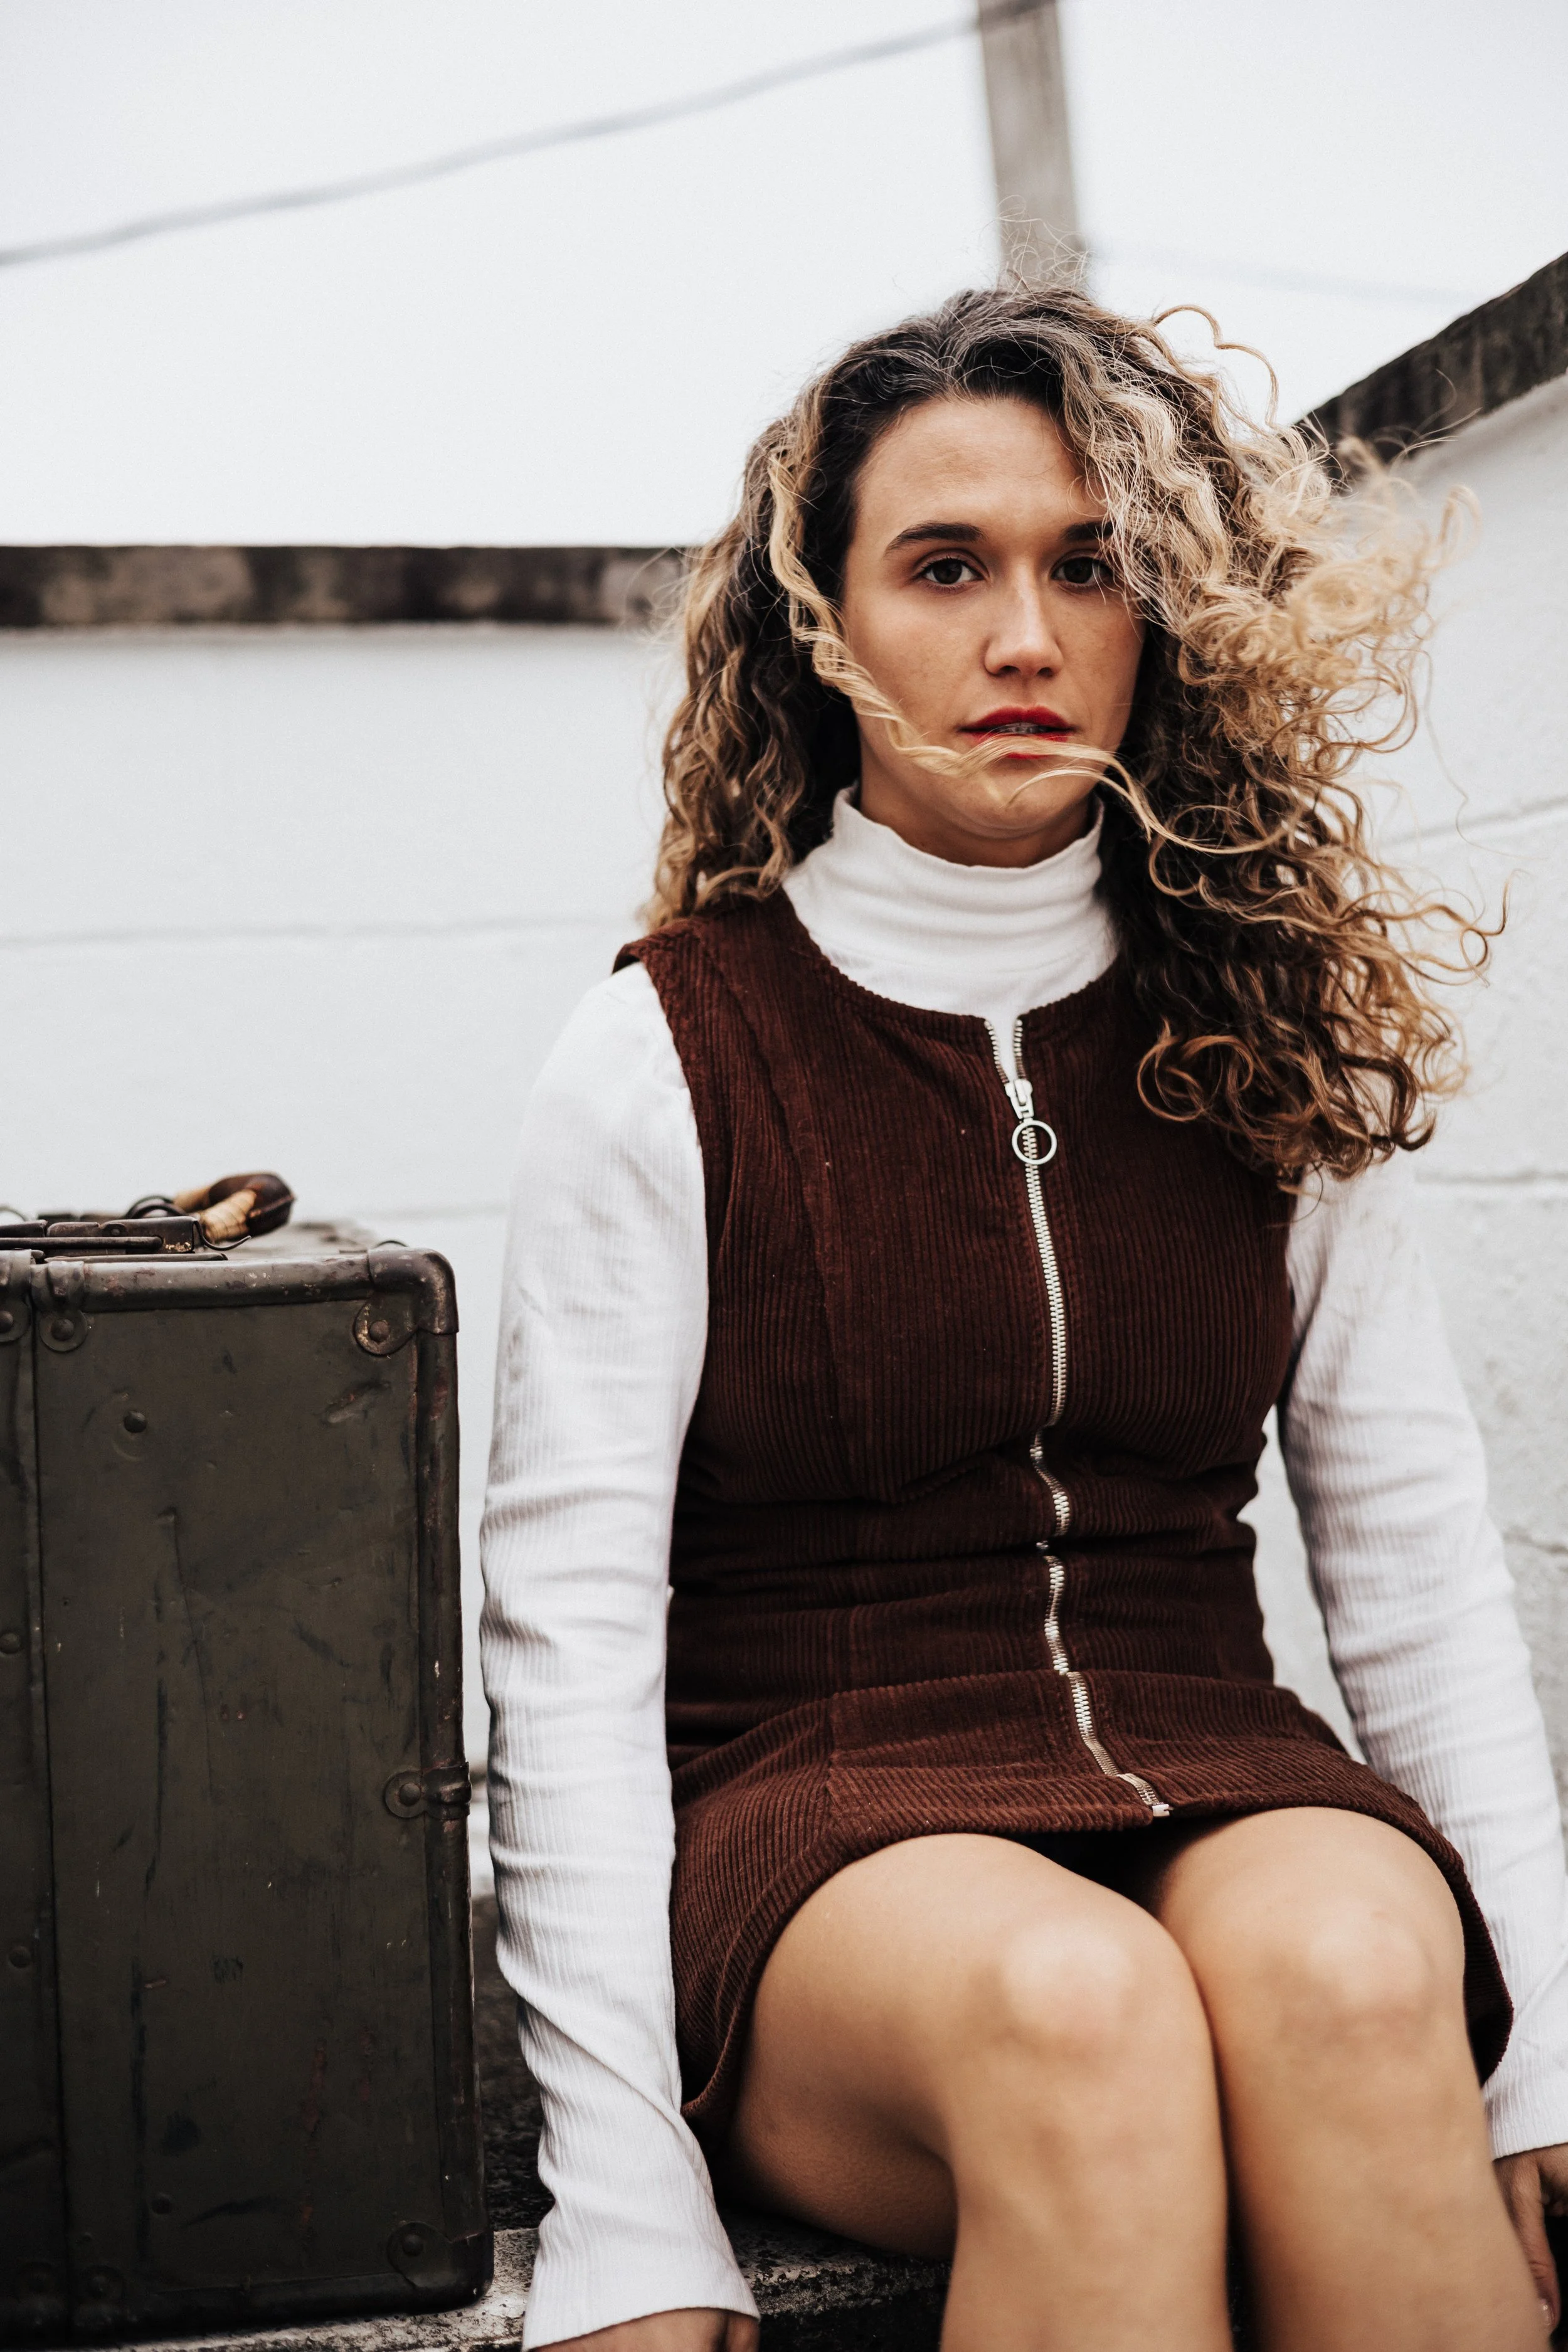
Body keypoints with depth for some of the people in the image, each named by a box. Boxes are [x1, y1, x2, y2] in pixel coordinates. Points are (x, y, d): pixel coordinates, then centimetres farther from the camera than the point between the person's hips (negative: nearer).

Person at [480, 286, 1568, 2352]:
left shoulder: (1271, 1045, 8)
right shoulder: (666, 1056, -1)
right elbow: (570, 1628, -6)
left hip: (1213, 1782, 3)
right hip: (814, 1806, -2)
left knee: (1351, 1960, -31)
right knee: (1076, 1999, -35)